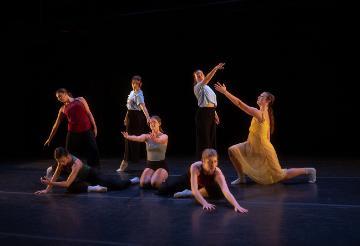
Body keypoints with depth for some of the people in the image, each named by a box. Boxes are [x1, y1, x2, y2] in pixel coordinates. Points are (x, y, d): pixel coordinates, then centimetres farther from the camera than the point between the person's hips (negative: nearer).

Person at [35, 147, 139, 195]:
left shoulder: (76, 164, -40)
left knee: (117, 185, -11)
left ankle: (132, 181, 18)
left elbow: (67, 183, -43)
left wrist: (50, 183, -48)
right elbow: (55, 177, -14)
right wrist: (47, 190, -25)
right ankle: (93, 188, -10)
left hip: (92, 174, -7)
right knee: (70, 188, -21)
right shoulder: (62, 160, -20)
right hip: (83, 178, 7)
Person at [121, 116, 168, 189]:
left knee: (155, 184, -28)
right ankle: (154, 176, 13)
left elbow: (160, 140, -33)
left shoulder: (164, 136, -7)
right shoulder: (146, 136, 1)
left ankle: (162, 178, 9)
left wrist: (155, 139, -58)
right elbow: (138, 138, -22)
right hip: (150, 165, 3)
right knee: (143, 184, -22)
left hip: (161, 166, -3)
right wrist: (128, 137, -45)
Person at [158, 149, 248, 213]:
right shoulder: (195, 167, -43)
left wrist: (236, 205, -68)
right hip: (189, 178, -1)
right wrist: (205, 203, -65)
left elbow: (226, 191, -52)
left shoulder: (217, 172, -40)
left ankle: (188, 193, -8)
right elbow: (194, 189, -51)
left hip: (206, 184, 1)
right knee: (162, 191, -5)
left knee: (219, 194, -28)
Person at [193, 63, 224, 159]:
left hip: (211, 113, 9)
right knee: (204, 136, -6)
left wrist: (215, 114, 18)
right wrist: (215, 68, -37)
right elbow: (207, 79, -26)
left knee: (212, 136, 12)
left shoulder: (207, 87, 21)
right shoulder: (198, 87, -7)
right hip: (203, 113, -9)